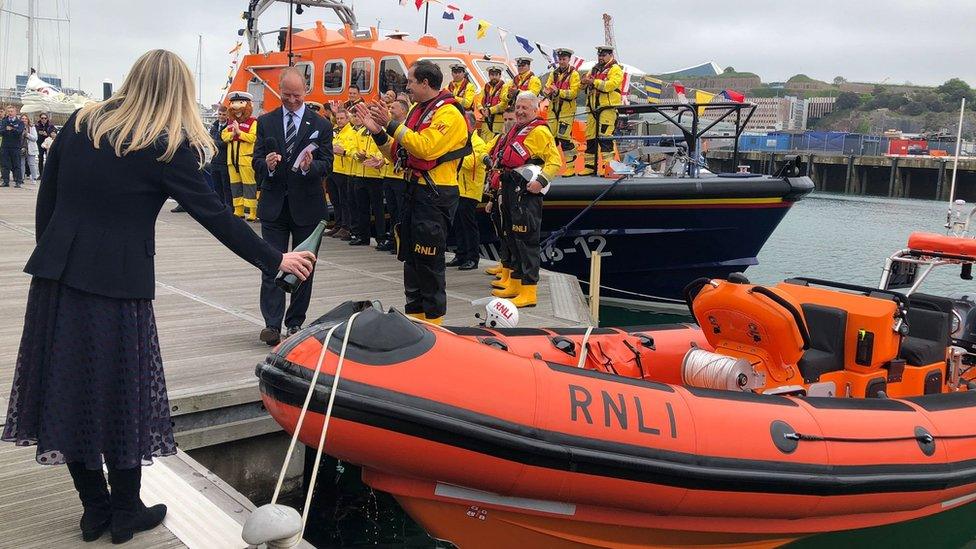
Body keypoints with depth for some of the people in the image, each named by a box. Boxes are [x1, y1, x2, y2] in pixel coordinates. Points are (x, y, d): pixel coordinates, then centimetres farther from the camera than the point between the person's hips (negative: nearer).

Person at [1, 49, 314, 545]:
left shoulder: (80, 124, 7)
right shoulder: (169, 147, -8)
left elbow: (46, 200, 9)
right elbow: (214, 215, -7)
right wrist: (275, 260, 0)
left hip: (56, 277, 5)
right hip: (116, 285, -5)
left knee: (68, 390, 13)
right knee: (121, 395, 8)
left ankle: (94, 508, 25)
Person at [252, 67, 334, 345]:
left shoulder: (321, 125, 1)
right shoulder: (265, 122, 6)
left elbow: (327, 165, -4)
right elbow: (256, 161, 4)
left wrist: (310, 166, -26)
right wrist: (267, 164, -19)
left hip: (307, 205, 0)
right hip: (274, 205, 1)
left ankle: (295, 322, 18)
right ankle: (272, 324, -1)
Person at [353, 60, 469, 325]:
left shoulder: (448, 113, -12)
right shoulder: (417, 110, 15)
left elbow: (425, 147, -26)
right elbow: (398, 153, 16)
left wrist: (392, 124, -19)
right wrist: (378, 132, 2)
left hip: (436, 195, -9)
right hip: (414, 191, 9)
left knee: (429, 260, -4)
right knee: (411, 256, 15)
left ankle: (433, 318, 8)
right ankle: (414, 313, 26)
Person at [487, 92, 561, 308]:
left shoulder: (539, 131, -9)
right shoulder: (515, 130, 19)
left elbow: (555, 161, -15)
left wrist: (541, 181, -27)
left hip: (526, 193, -10)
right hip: (510, 191, 10)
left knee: (526, 241, -10)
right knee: (513, 239, 16)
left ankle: (528, 292, -8)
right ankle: (514, 284, 27)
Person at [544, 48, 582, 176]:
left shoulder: (574, 74, -2)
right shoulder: (553, 74, 17)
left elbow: (573, 93, -13)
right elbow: (546, 88, 11)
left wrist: (558, 92, -26)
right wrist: (547, 91, -13)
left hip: (567, 110, -6)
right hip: (553, 109, 6)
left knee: (564, 137, -12)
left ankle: (571, 167, -5)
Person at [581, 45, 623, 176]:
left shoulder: (615, 69, 2)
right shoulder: (594, 70, 23)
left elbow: (611, 84, -16)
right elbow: (584, 86, 16)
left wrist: (594, 82, -15)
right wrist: (585, 81, -7)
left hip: (608, 107, -7)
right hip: (593, 108, 7)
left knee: (604, 137, -15)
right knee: (590, 137, 8)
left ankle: (608, 166, -14)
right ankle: (590, 166, 14)